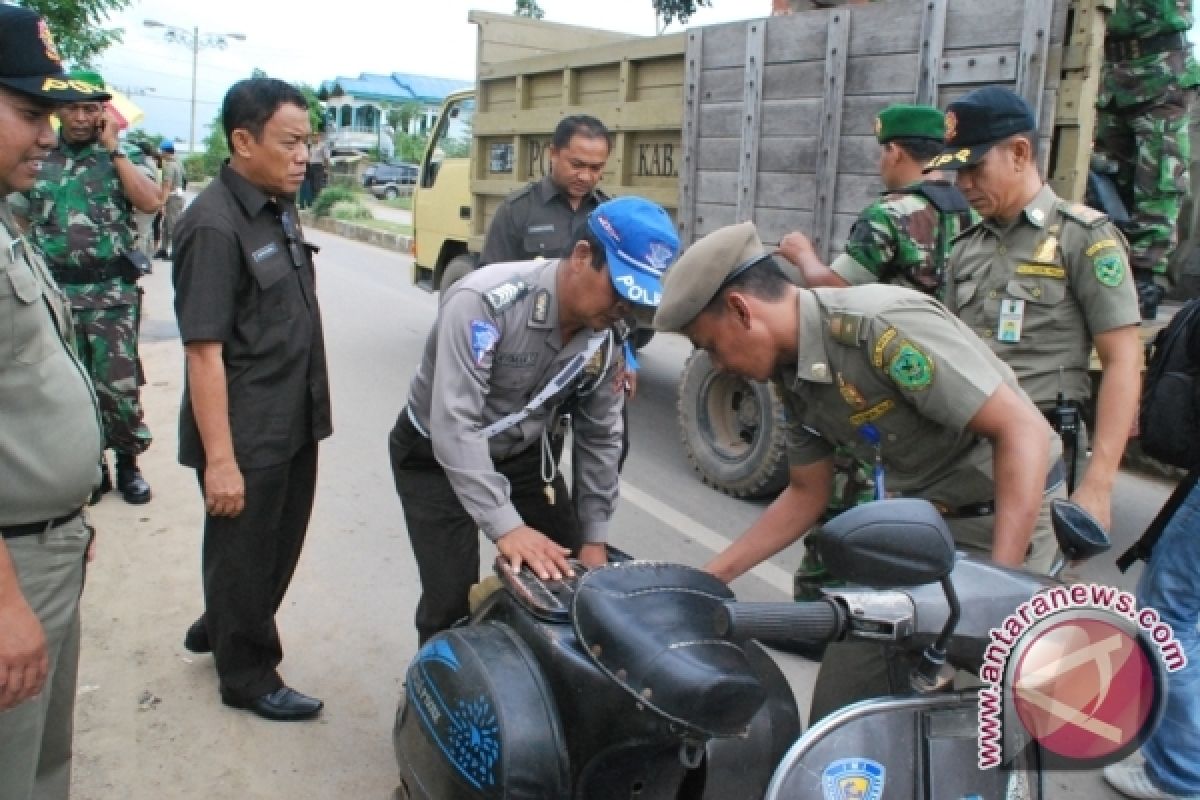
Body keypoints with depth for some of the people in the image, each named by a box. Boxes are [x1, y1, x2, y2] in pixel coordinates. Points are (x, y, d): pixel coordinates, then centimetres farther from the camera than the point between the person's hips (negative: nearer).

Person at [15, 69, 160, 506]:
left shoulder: (121, 154, 3)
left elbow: (151, 202, -15)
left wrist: (112, 148, -11)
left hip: (112, 291, -2)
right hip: (56, 291, 2)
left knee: (119, 386, -1)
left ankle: (127, 462, 17)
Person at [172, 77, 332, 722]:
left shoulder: (279, 210, 8)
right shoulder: (214, 226, -20)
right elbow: (203, 350, -23)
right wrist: (219, 458, -24)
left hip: (293, 425, 9)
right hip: (245, 438, -9)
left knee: (279, 545, 22)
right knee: (242, 553, 10)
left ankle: (217, 631, 45)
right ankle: (248, 676, 29)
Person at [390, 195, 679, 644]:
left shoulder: (605, 336, -11)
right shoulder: (484, 301, -33)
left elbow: (600, 437, -1)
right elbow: (455, 427, -36)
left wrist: (593, 539, -1)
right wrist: (506, 526, -40)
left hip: (522, 454, 6)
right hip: (435, 456, -5)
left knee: (576, 579, 7)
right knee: (452, 600, -11)